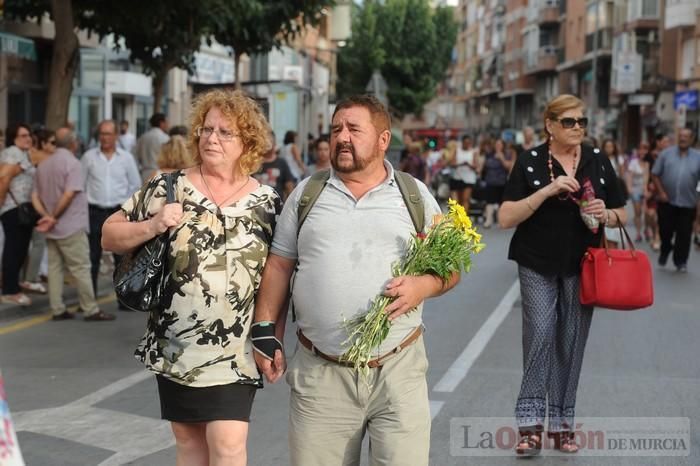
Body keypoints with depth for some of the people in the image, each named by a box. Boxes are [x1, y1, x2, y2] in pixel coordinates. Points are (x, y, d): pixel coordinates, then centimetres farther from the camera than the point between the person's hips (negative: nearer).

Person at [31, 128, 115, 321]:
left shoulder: (43, 165, 11)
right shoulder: (72, 163, -13)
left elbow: (35, 196, 7)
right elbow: (69, 194, -21)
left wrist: (46, 216, -6)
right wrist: (54, 217, -12)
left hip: (52, 230, 7)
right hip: (71, 227, -7)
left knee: (55, 267, 10)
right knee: (81, 268, -3)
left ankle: (57, 309, 11)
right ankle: (91, 310, 0)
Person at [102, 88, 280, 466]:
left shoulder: (267, 203, 1)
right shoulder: (166, 188, 0)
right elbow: (110, 236, 2)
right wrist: (152, 226, -15)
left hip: (234, 352, -1)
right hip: (175, 347, 1)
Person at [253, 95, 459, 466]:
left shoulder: (416, 195, 6)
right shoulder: (306, 193, 9)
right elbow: (279, 267, 11)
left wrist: (423, 285, -13)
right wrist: (266, 333, 3)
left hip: (398, 369, -1)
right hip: (319, 373, 1)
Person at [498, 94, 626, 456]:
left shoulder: (598, 162, 6)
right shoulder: (530, 162, -3)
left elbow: (622, 214, 13)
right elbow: (506, 218, -9)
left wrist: (605, 215, -11)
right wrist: (548, 190, -20)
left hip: (581, 266, 3)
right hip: (538, 265, -3)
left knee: (571, 342, 5)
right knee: (540, 334, -13)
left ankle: (562, 424, 15)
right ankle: (531, 423, -7)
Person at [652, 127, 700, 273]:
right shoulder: (666, 154, 2)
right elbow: (655, 174, 3)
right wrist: (661, 192, -6)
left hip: (687, 203, 0)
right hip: (667, 201, 0)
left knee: (684, 234, 3)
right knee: (665, 230, 6)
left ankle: (681, 261, 14)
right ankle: (664, 252, 32)